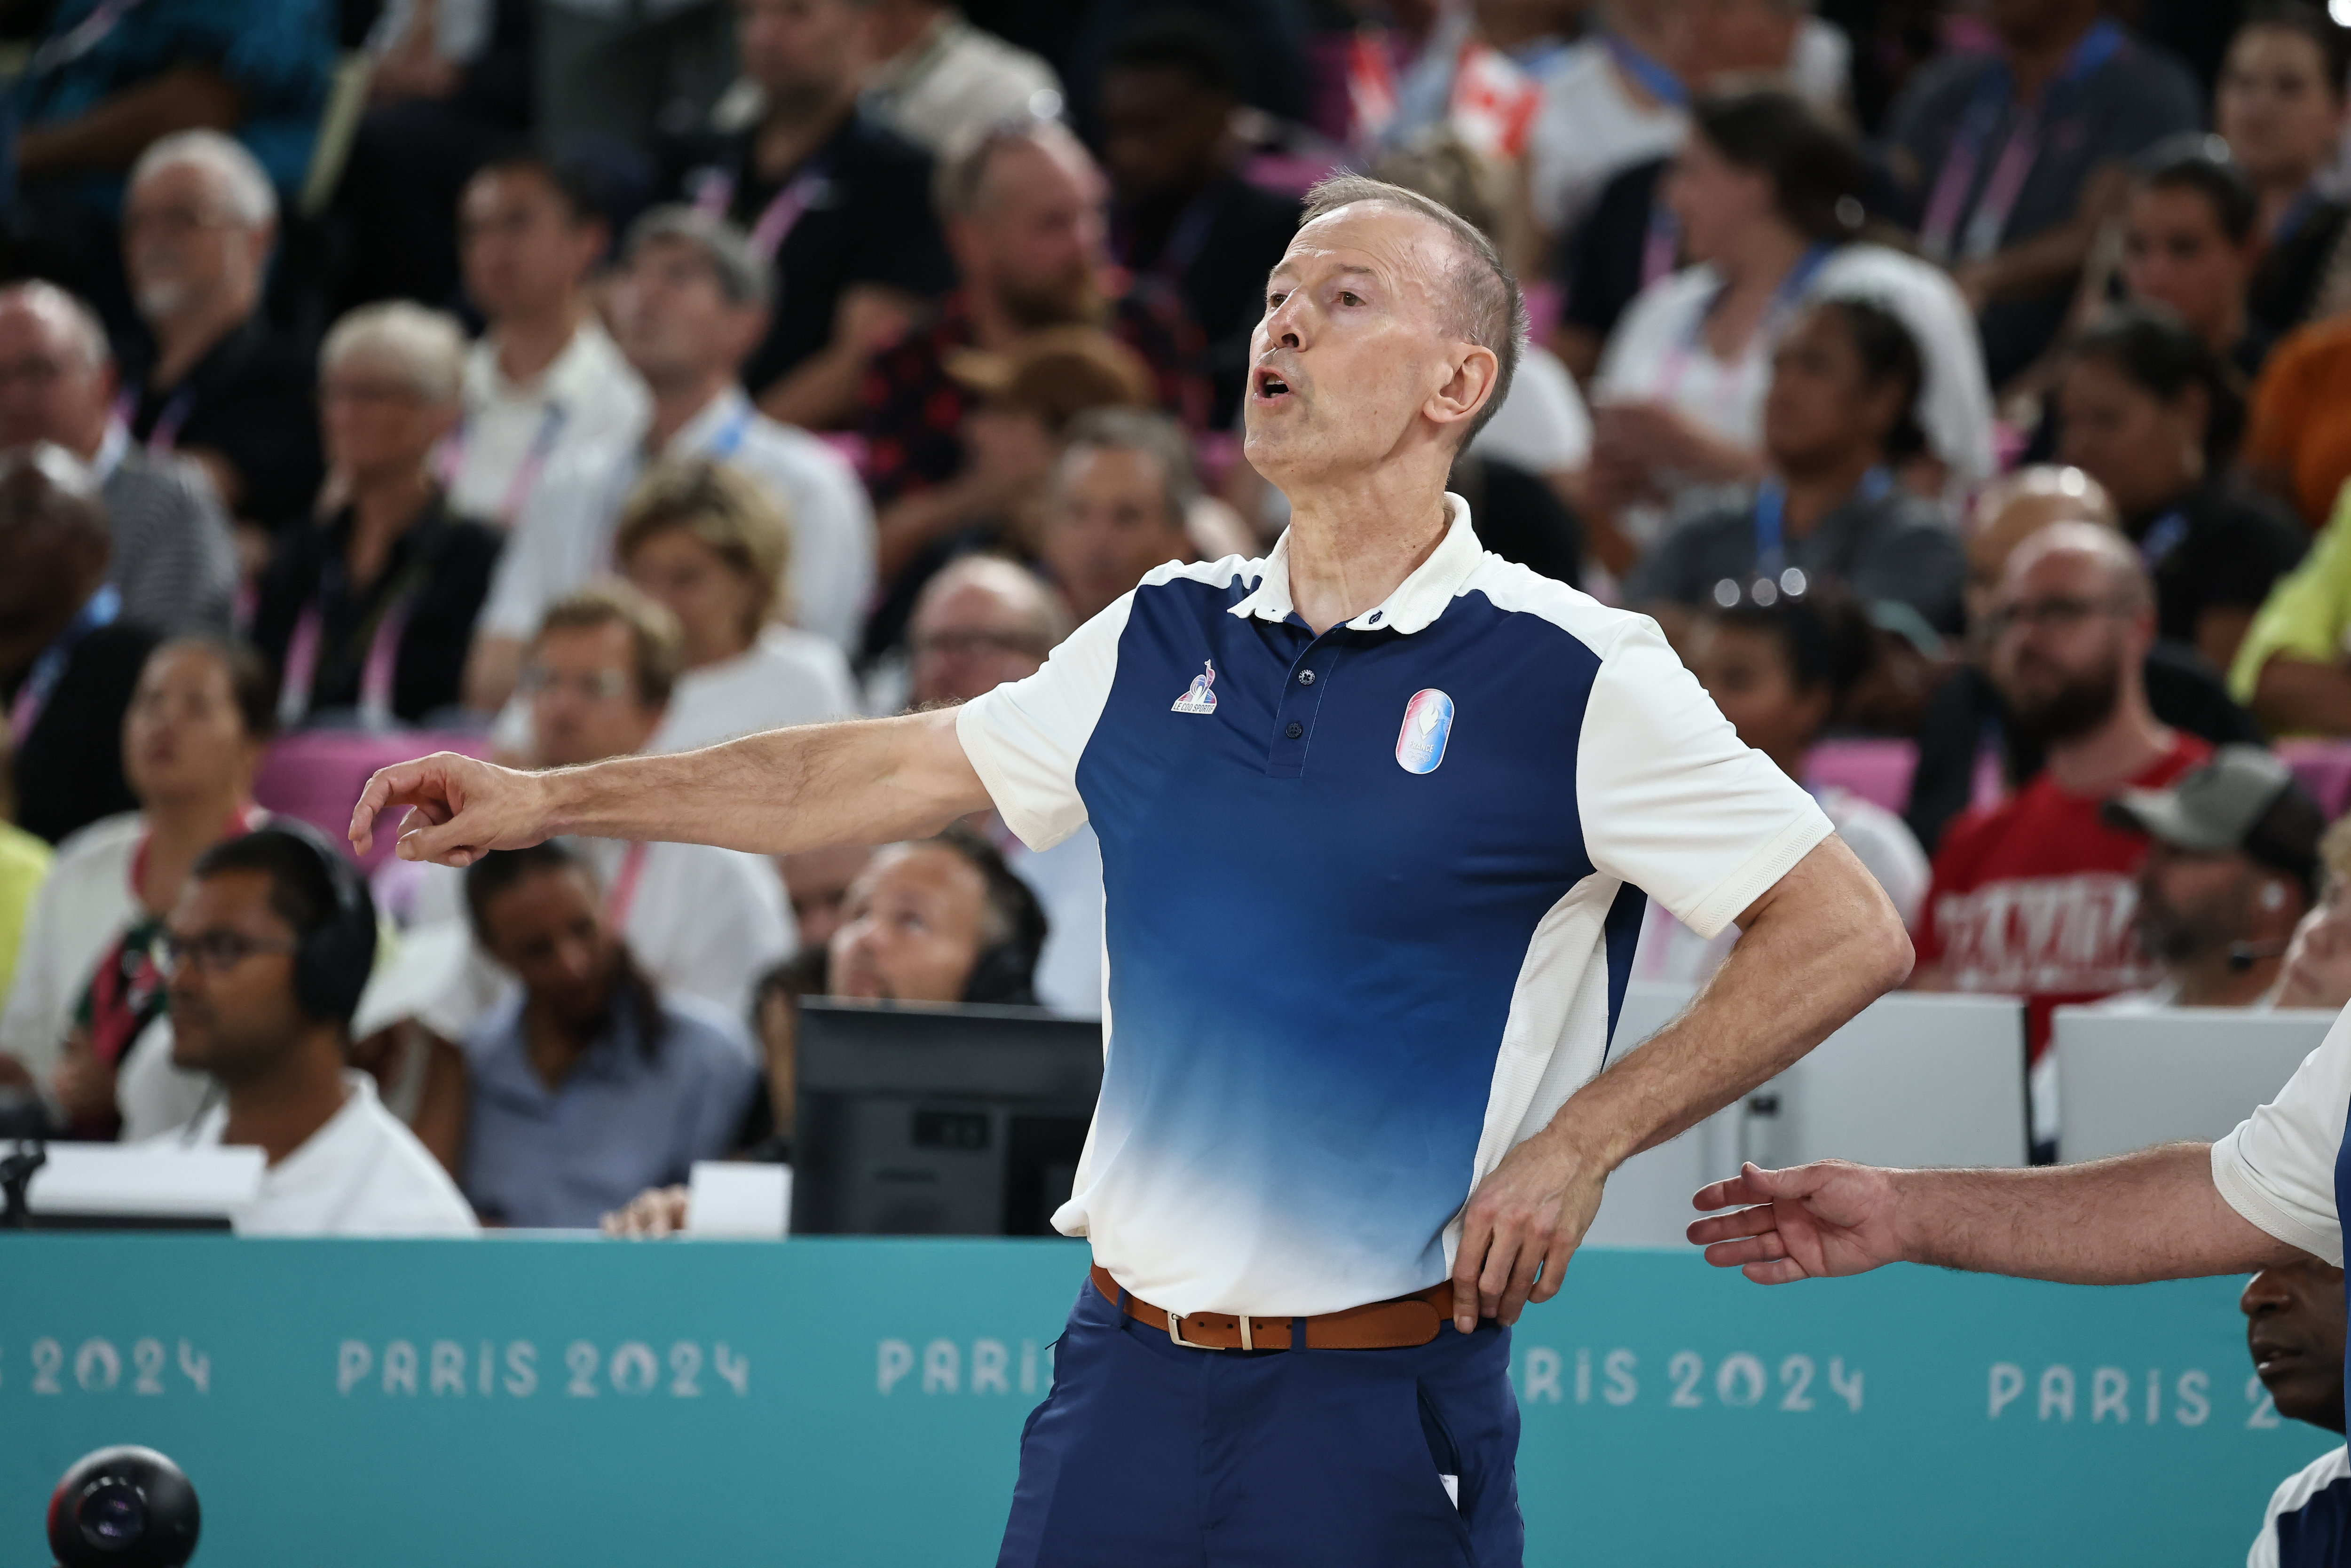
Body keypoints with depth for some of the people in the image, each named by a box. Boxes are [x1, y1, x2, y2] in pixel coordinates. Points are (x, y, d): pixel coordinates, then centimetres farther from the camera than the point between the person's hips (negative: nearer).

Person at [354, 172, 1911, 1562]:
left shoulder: (1574, 679, -8)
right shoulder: (1166, 640, 9)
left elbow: (1848, 933, -7)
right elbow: (884, 771, 19)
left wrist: (1579, 1141, -13)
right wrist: (552, 799, 19)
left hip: (1384, 1401, -5)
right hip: (1126, 1375, 5)